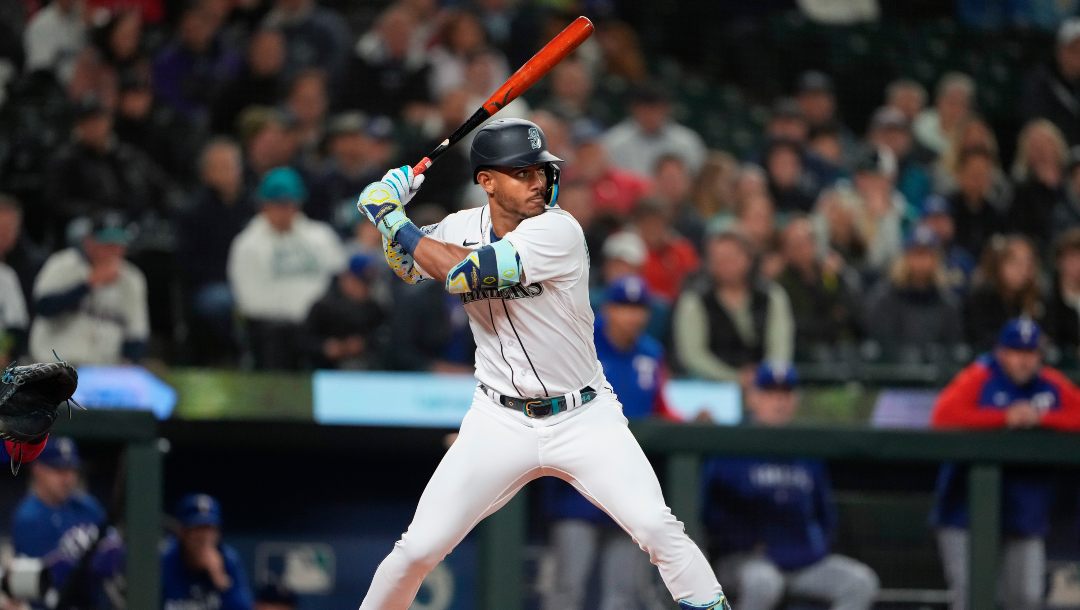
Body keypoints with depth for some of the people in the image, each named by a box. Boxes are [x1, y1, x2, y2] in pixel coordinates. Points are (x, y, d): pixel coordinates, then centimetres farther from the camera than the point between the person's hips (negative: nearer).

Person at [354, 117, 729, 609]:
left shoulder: (558, 231, -19)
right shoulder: (461, 228, -2)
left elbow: (462, 272, -27)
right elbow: (407, 268, 20)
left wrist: (392, 217, -17)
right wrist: (390, 210, 0)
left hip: (584, 417, -3)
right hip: (500, 422, 3)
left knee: (655, 527, -19)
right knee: (420, 547, -2)